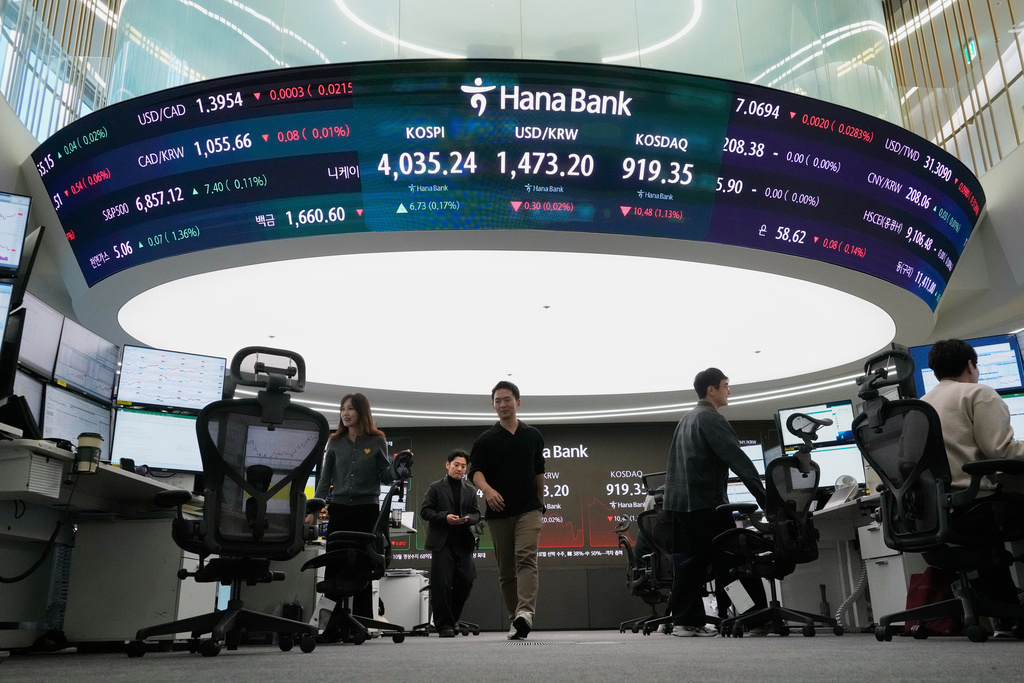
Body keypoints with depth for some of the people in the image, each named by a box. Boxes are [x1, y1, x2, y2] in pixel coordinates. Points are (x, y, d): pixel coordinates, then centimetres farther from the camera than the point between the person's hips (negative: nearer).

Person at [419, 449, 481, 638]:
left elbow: (476, 514, 13)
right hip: (442, 542, -3)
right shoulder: (435, 488, 4)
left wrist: (467, 518, -10)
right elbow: (425, 511, -1)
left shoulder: (470, 490, 14)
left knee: (466, 581, 0)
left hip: (463, 542, 4)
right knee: (442, 584, -5)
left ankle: (453, 617, 21)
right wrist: (445, 517, -15)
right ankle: (444, 624, 5)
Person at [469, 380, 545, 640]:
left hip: (528, 510, 0)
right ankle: (514, 619, 17)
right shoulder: (486, 440, 5)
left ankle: (525, 612, -30)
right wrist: (487, 489, -28)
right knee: (506, 570, 6)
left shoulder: (533, 436, 10)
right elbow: (475, 471, -7)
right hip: (498, 513, 1)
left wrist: (541, 505, 18)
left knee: (526, 558, -19)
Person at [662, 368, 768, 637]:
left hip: (679, 500, 9)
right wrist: (764, 497, -19)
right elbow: (737, 459, -17)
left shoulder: (687, 419, 20)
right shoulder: (711, 418, -9)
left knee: (689, 561, 8)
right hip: (705, 501, -9)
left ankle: (685, 621, 7)